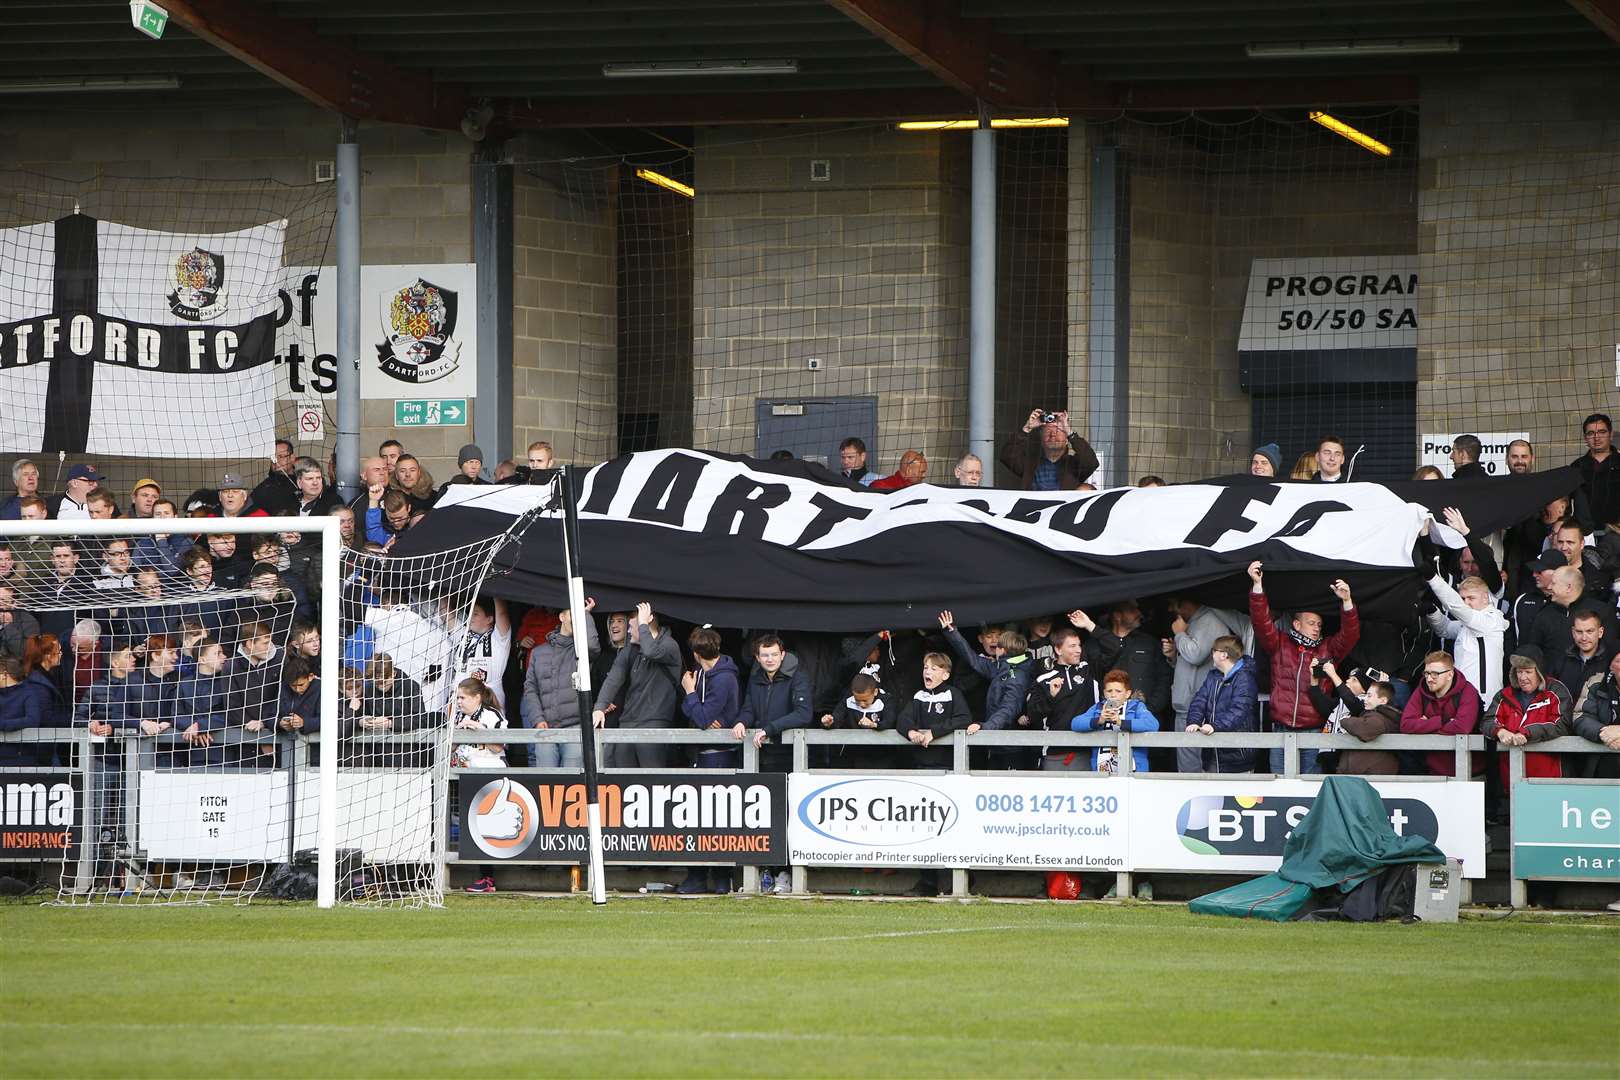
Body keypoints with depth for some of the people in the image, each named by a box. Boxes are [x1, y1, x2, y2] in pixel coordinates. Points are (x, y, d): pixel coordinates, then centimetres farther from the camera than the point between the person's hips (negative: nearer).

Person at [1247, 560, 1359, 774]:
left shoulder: (1327, 650, 11)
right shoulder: (1280, 644, 10)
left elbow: (1350, 635, -1)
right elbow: (1262, 624, -1)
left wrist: (1346, 601, -17)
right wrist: (1257, 584, -13)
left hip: (1313, 731, 0)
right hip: (1282, 730, 0)